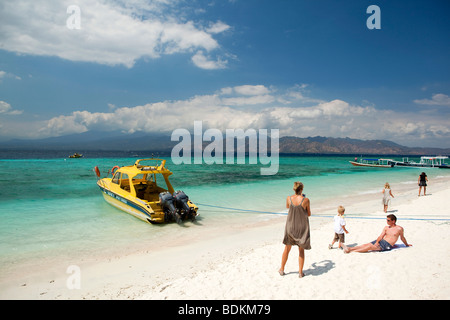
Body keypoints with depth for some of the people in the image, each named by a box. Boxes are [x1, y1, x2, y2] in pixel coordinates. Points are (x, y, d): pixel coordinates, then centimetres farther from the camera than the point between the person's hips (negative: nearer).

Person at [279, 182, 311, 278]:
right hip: (302, 227, -2)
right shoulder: (306, 200, -15)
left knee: (287, 248, 17)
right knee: (301, 250, 14)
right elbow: (309, 214, -3)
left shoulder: (289, 198, -9)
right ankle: (300, 272, 19)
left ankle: (282, 270, 29)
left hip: (290, 227, 2)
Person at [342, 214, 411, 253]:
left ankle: (351, 251, -35)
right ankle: (349, 248, -29)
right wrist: (377, 242, -10)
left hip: (387, 245, -6)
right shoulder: (386, 228, 17)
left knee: (370, 247, -25)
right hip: (381, 241, 6)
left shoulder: (399, 229, 0)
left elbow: (402, 238, 14)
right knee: (366, 244, -16)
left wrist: (407, 244, 27)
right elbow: (381, 236, 7)